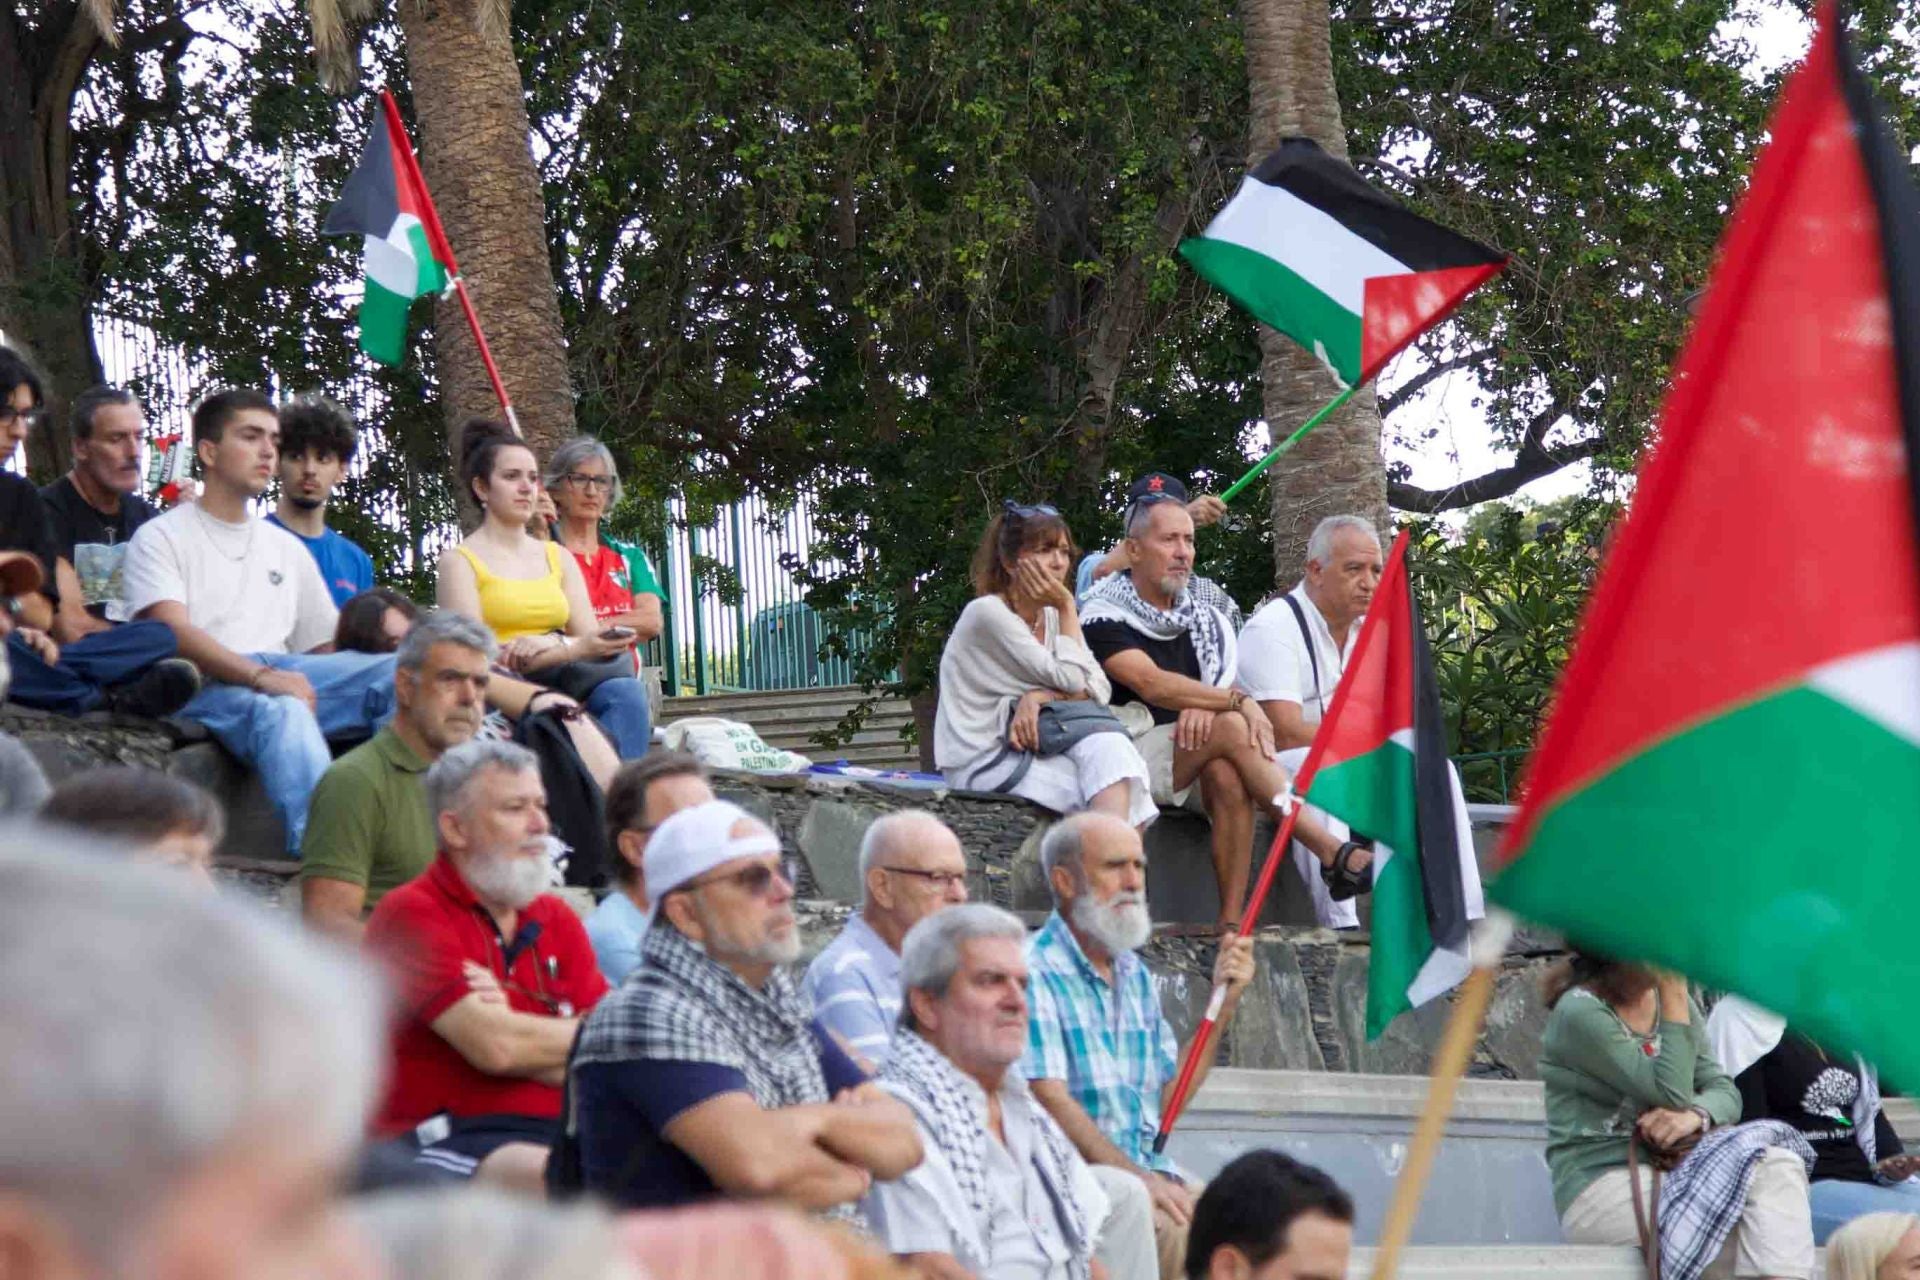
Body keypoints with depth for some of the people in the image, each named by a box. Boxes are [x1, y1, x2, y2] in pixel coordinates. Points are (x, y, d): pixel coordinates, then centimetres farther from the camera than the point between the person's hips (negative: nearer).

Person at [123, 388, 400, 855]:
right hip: (205, 686, -6)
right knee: (282, 713, -40)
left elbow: (326, 649, 24)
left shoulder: (286, 548, 30)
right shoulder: (162, 537, 11)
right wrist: (260, 676, -23)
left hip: (283, 677, 6)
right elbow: (175, 633, -7)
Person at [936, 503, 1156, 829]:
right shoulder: (987, 613, -11)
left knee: (1108, 745, -28)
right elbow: (1070, 680, -13)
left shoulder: (1050, 616, 13)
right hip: (981, 762, -6)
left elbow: (1099, 691, -1)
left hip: (1029, 749, 6)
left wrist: (1041, 697, -19)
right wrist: (1068, 607, -6)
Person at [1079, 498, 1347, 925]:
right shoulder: (1104, 618, -4)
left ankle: (1232, 922, -34)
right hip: (1132, 753, -5)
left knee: (1227, 776, -30)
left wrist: (1203, 705, -17)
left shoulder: (1203, 621, 17)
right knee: (1231, 728, -28)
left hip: (1194, 757, 6)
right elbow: (1152, 685, -18)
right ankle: (1336, 854, -32)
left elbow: (1220, 687, 8)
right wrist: (1240, 702, -24)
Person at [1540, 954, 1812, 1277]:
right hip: (1600, 1187, -7)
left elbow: (1725, 1092, 6)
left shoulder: (1666, 997, 12)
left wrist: (1695, 1116, -18)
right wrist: (1675, 993, -16)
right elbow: (1671, 1094, -17)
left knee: (1780, 1166, -21)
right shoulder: (1579, 1012, -11)